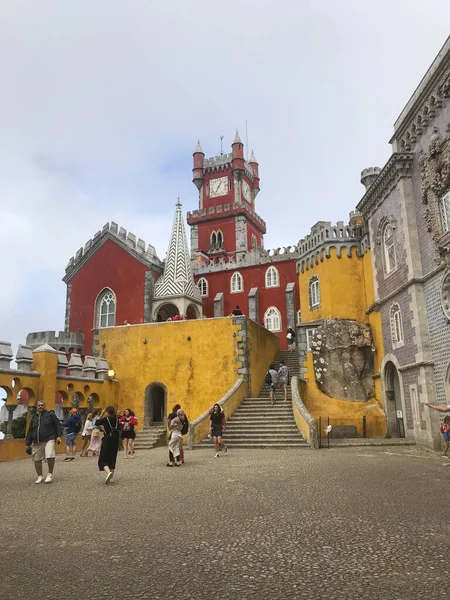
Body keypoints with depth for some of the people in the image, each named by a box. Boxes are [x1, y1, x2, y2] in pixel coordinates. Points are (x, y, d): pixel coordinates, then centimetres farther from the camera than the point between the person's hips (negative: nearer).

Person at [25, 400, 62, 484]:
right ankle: (40, 476, 22)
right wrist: (27, 444, 16)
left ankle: (50, 474, -3)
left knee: (50, 456, -22)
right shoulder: (34, 417, 16)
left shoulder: (50, 414, 4)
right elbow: (30, 431, 20)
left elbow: (58, 425, 2)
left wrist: (58, 436, -8)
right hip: (37, 442, 5)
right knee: (36, 459, 5)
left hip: (49, 440, -5)